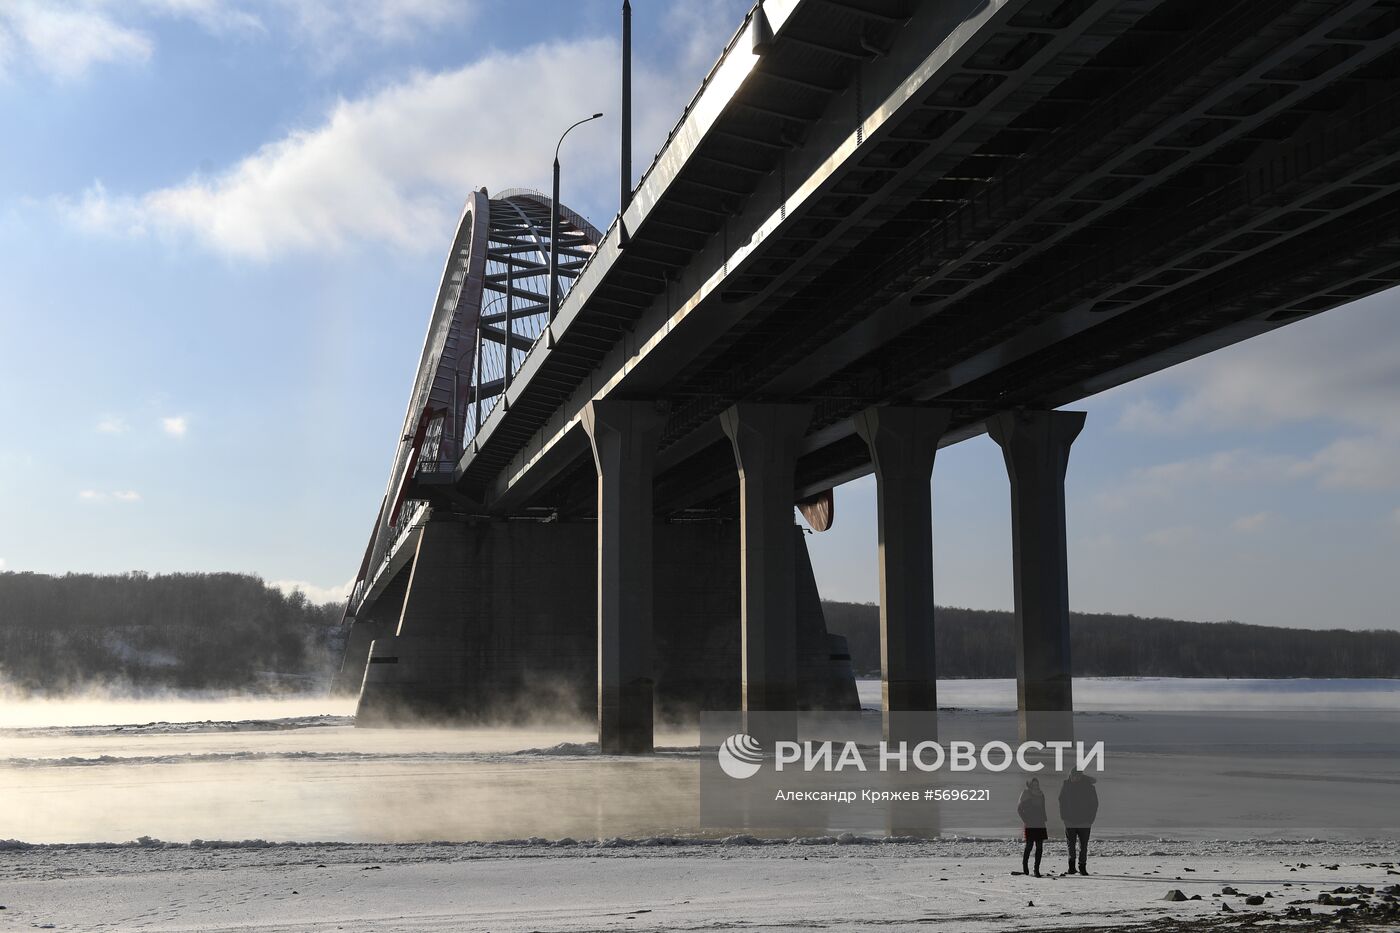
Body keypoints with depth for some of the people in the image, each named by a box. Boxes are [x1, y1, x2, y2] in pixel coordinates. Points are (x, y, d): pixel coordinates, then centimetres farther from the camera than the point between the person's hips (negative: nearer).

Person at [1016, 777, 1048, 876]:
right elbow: (1019, 809, -1)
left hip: (1040, 825, 4)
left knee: (1039, 847, -2)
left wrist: (1044, 821, 13)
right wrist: (1025, 819, -9)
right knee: (1029, 846, -6)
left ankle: (1037, 869, 1)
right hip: (1029, 825, -4)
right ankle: (1025, 865, 16)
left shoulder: (1041, 794, 13)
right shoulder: (1026, 794, -1)